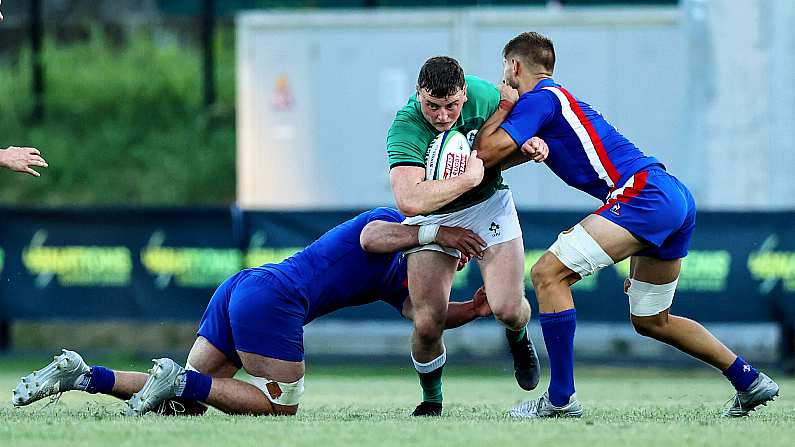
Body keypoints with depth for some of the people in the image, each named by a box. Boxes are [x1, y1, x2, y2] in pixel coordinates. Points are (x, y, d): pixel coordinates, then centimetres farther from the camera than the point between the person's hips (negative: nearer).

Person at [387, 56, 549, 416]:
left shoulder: (484, 96, -18)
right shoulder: (405, 129, -30)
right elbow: (409, 201, -43)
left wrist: (530, 147, -16)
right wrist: (469, 177, -36)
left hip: (489, 205, 2)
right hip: (432, 220, -2)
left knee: (508, 310, -12)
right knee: (427, 324, -12)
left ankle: (518, 340, 27)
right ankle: (431, 400, 18)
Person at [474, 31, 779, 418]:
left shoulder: (538, 100, -2)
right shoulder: (561, 99, 27)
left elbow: (486, 153, -9)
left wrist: (504, 106, 2)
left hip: (645, 196, -10)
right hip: (677, 198, 10)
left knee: (548, 273, -12)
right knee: (649, 321, 20)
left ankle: (561, 398, -14)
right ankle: (750, 383, 23)